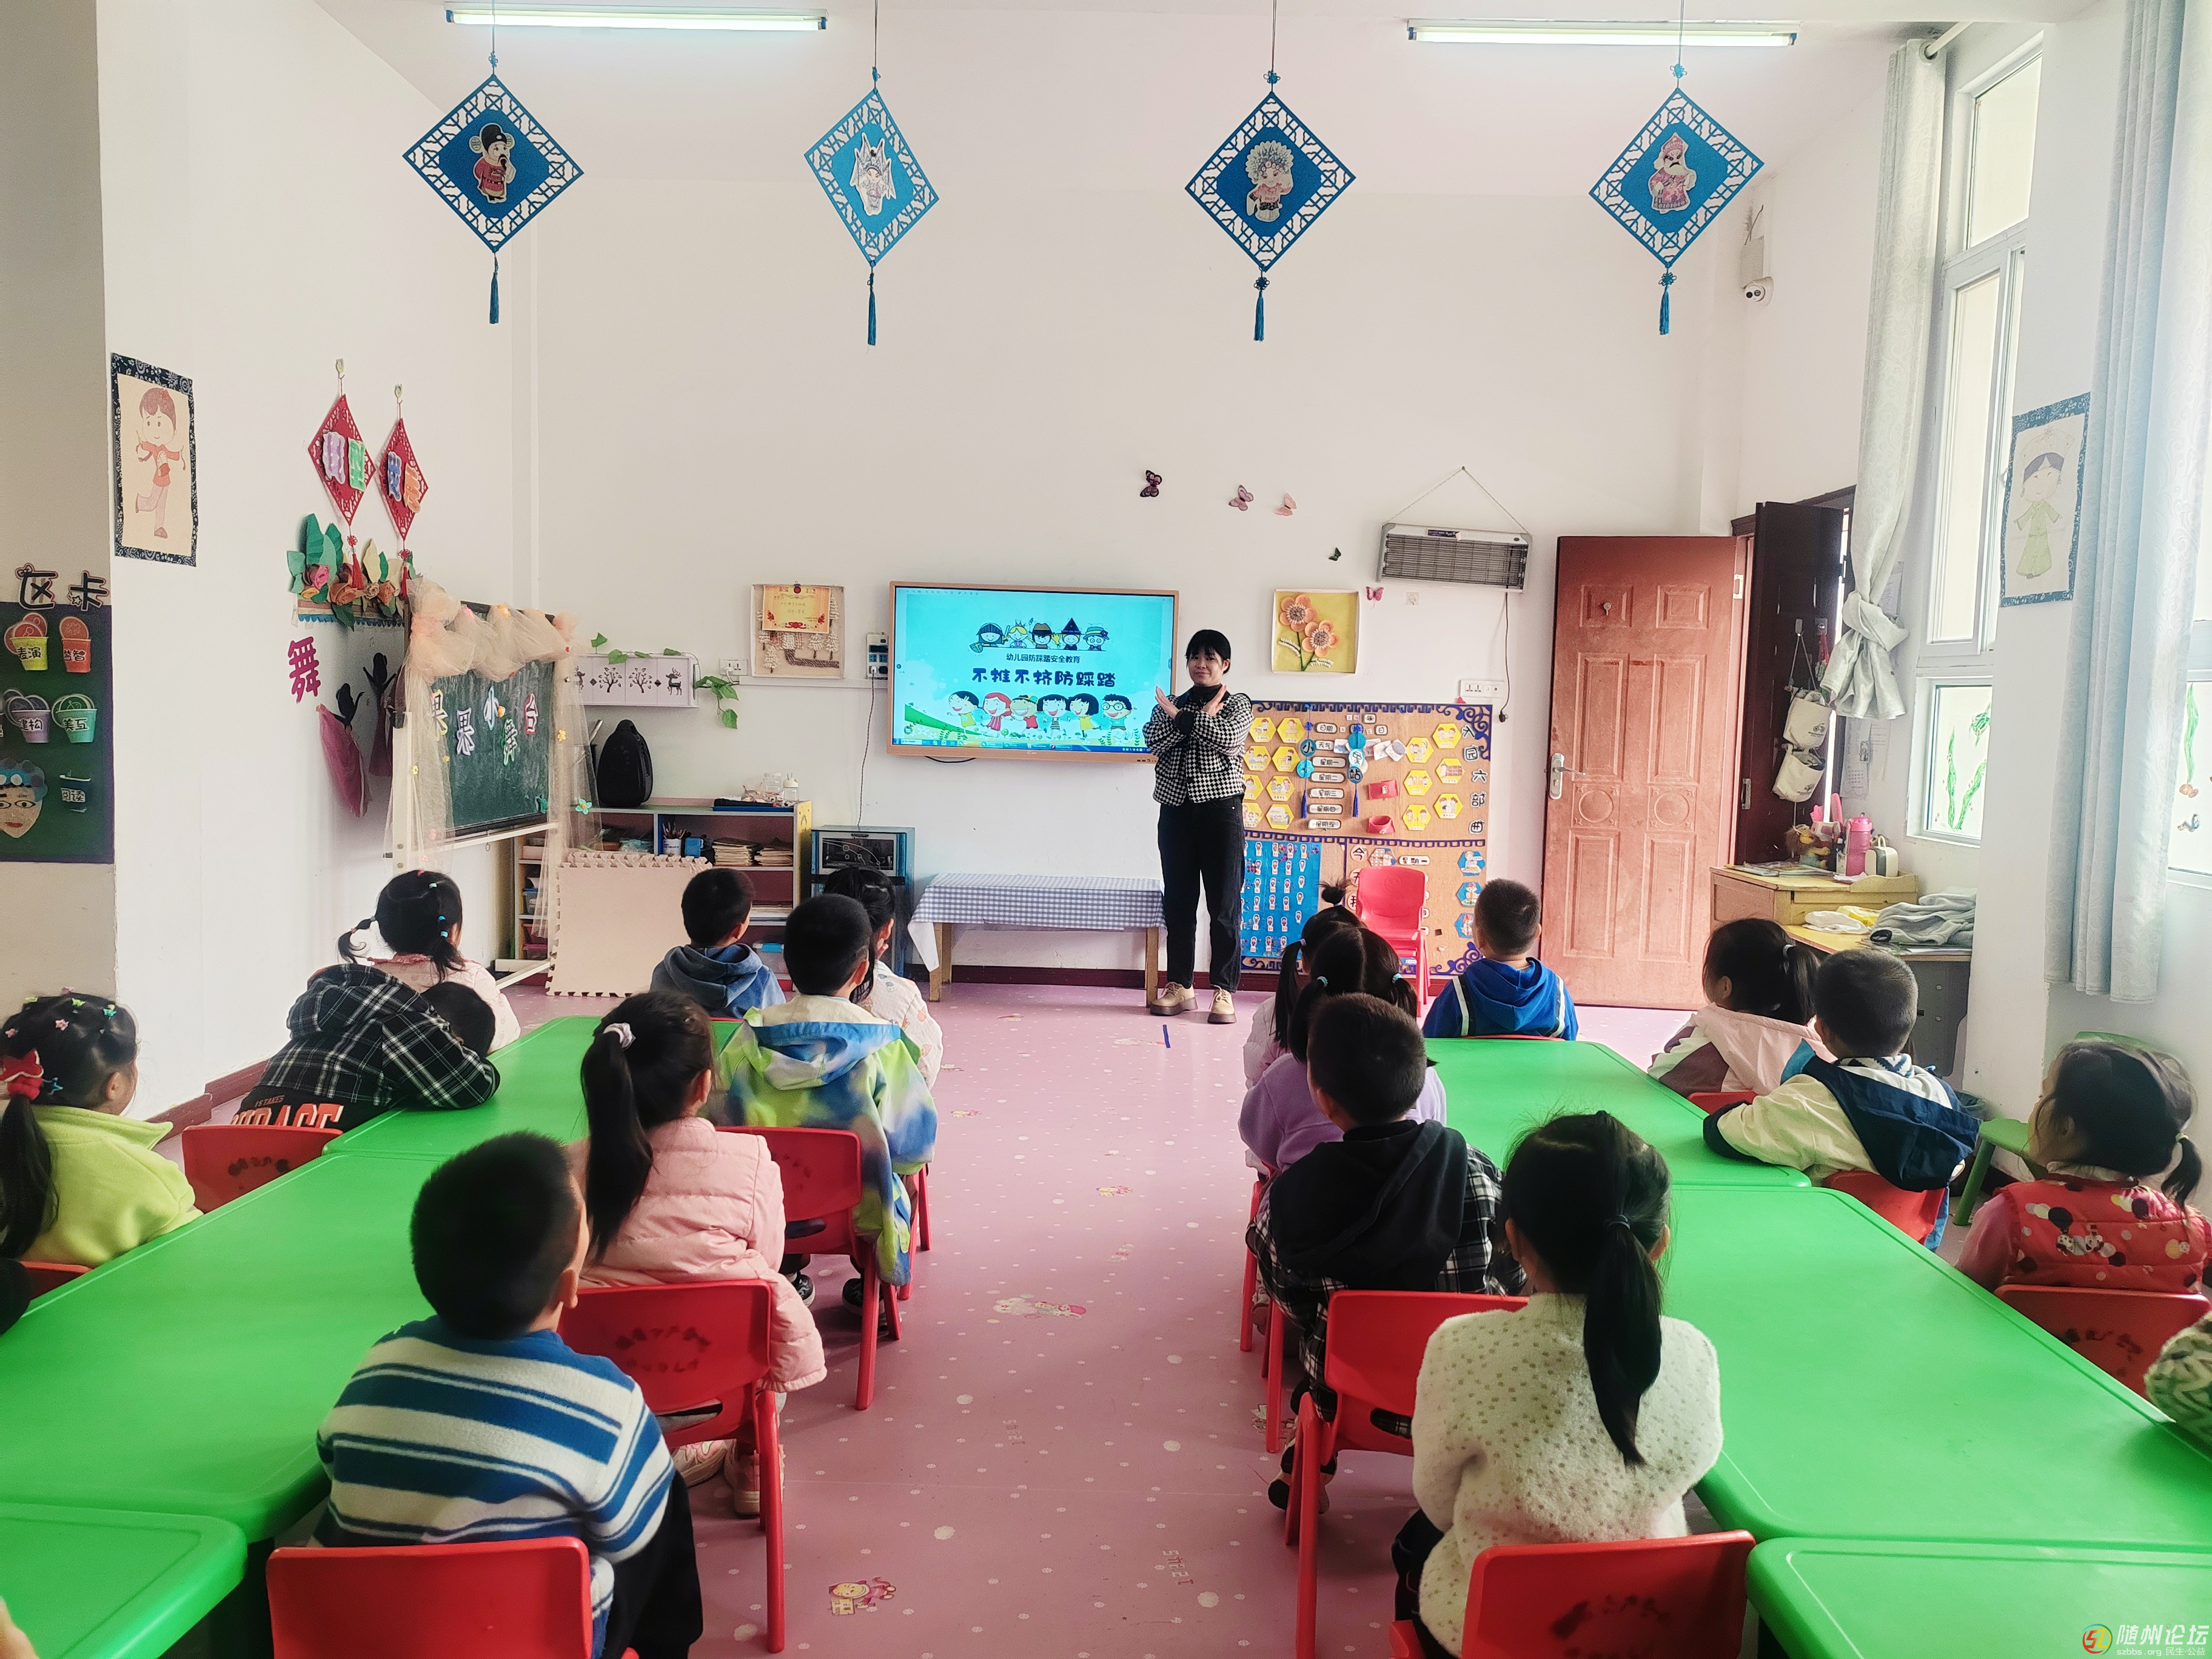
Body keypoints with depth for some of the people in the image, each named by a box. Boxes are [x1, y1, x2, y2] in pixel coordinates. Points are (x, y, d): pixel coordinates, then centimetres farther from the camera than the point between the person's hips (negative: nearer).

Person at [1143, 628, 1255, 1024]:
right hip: (1176, 810, 3)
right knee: (1178, 901, 6)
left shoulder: (1237, 704, 6)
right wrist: (1202, 716, -11)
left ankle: (1224, 990, 2)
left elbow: (1227, 737, -16)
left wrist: (1181, 716, -11)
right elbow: (1153, 739, -6)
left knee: (1224, 903, -3)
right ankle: (1180, 985, 14)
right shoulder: (1170, 704, 14)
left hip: (1221, 809, -3)